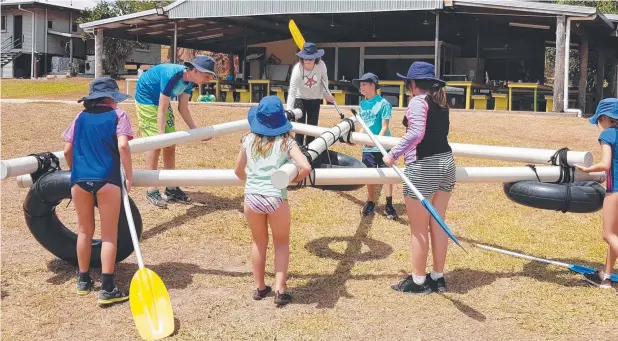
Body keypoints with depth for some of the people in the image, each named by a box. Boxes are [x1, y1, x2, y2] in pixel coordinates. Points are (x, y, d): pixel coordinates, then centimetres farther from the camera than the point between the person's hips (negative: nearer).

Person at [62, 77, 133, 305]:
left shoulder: (81, 117, 16)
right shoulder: (118, 115, 5)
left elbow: (67, 150, 12)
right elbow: (122, 146, -10)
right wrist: (129, 177, -3)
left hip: (79, 179, 4)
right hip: (106, 179, -4)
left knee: (84, 231, 19)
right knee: (109, 234, 2)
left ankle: (83, 280, 29)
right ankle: (107, 288, -1)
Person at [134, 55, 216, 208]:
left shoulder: (189, 80, -9)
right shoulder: (172, 75, -34)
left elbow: (183, 108, -1)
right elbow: (162, 109, -33)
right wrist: (161, 136, -36)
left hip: (162, 101, 8)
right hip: (146, 99, -8)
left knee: (171, 144, 6)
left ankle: (171, 189, 14)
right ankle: (152, 191, -6)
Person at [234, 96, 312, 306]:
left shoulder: (249, 140, 5)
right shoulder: (286, 141, -3)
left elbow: (238, 171, 16)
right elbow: (306, 167, -15)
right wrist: (296, 178, 5)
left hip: (252, 197, 3)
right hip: (275, 198, -3)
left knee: (259, 242, 23)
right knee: (281, 243, 17)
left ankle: (259, 288, 31)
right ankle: (280, 290, 9)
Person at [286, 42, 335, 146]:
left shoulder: (321, 65, -25)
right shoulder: (298, 69, -32)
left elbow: (324, 79, 0)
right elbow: (292, 91, -37)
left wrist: (325, 93, -14)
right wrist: (289, 111, -46)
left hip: (315, 98, 2)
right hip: (300, 98, -2)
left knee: (312, 125, 5)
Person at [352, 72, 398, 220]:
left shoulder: (383, 103, -11)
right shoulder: (362, 104, 8)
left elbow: (384, 127, -14)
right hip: (367, 146, 6)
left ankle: (389, 206, 4)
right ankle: (370, 203, 26)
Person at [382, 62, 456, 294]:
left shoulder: (417, 101, -11)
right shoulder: (440, 102, 13)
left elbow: (416, 133, -25)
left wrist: (393, 154, -19)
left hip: (424, 166, -8)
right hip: (446, 161, 8)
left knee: (418, 229, 2)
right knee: (437, 223, 13)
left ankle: (418, 281, 10)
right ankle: (438, 277, 20)